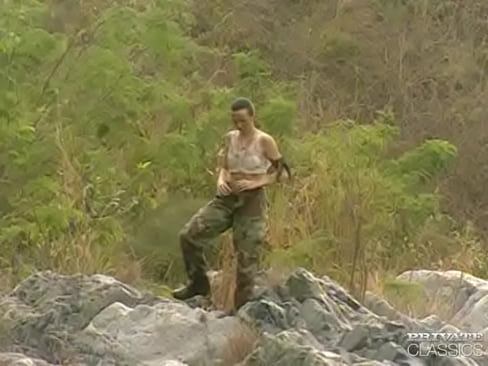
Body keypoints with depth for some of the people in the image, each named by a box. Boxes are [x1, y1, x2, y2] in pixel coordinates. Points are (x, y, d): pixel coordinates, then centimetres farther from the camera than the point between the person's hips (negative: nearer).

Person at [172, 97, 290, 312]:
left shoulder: (264, 142, -7)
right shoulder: (229, 139, 7)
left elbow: (282, 173, -4)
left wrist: (256, 182, -16)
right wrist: (221, 180, -8)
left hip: (252, 202, -5)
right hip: (227, 198, 5)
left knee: (247, 258, -1)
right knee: (189, 234, -8)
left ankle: (241, 308, 10)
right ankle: (198, 284, 9)